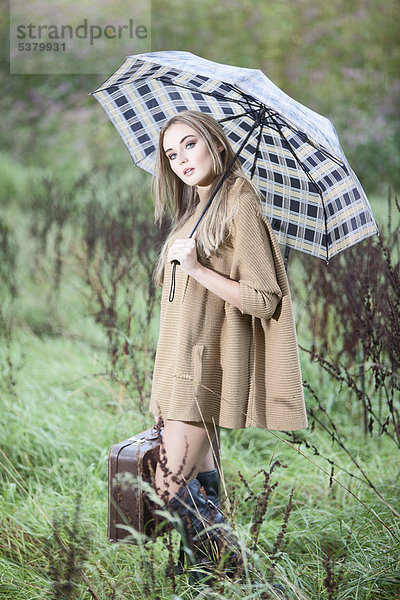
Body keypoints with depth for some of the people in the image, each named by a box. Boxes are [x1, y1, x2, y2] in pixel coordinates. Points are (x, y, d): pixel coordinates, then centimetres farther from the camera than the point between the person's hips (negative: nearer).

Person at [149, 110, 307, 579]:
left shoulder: (239, 207, -10)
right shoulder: (192, 212, 17)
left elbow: (264, 300, -16)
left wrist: (197, 268, -19)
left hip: (206, 365, -8)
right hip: (182, 362, 8)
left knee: (172, 484, -11)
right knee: (198, 479, 10)